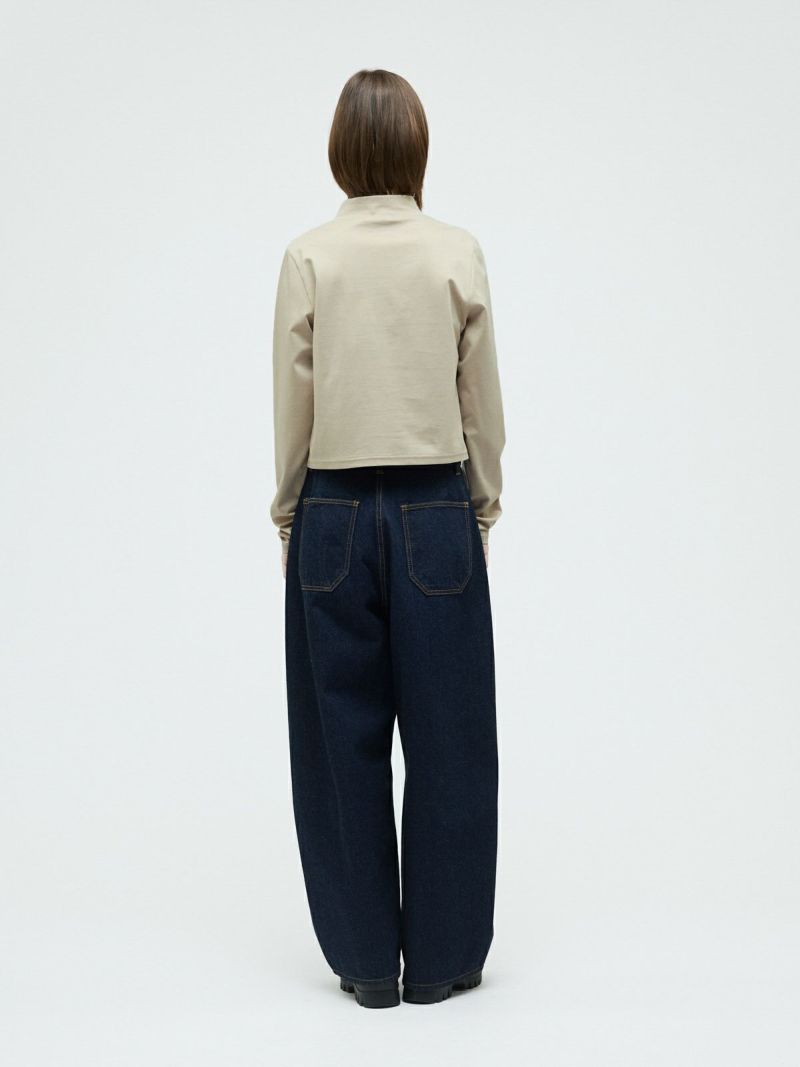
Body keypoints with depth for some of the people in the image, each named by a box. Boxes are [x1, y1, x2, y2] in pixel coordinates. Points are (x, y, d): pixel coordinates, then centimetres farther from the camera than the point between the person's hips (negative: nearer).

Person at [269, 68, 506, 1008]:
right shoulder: (458, 254, -4)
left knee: (345, 741, 9)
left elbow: (292, 405, -2)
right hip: (436, 513, 0)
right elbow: (483, 404, 0)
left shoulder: (308, 258, -4)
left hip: (336, 515, 1)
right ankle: (441, 958, 18)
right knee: (447, 740, 8)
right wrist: (482, 508, 11)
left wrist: (290, 516, 9)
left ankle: (366, 961, 19)